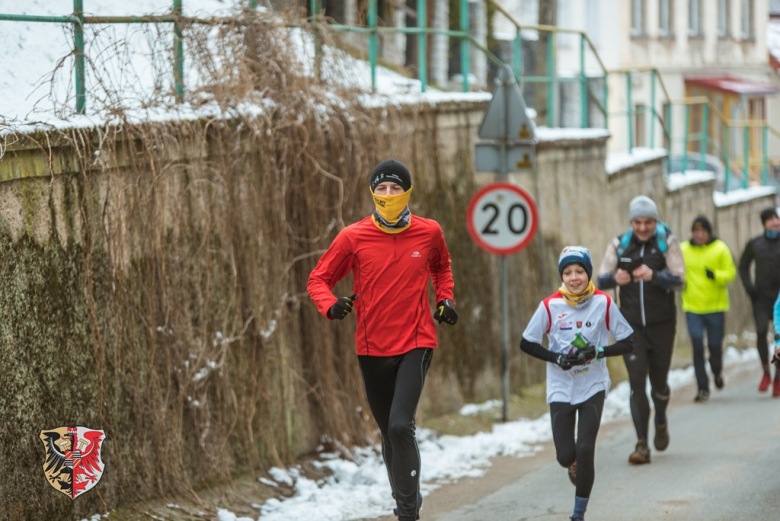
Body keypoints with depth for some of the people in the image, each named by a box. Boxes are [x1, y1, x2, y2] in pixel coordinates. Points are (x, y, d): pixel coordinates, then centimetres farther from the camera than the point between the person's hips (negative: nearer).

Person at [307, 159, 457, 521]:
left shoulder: (429, 233, 1)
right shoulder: (353, 237, -4)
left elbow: (441, 267, 23)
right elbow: (318, 279, 4)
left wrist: (446, 300, 7)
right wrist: (330, 306, -17)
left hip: (416, 344, -2)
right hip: (372, 348, 2)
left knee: (401, 425, -19)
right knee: (390, 433, 11)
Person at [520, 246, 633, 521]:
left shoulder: (603, 303, -7)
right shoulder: (550, 306, -8)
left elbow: (627, 342, -1)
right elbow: (526, 344, 0)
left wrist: (599, 351, -17)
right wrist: (557, 358, -14)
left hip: (593, 387, -1)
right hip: (561, 389, 1)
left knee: (584, 451, -11)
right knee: (566, 456, -2)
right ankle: (576, 466, 36)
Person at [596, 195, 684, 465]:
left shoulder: (667, 242, -4)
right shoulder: (619, 245, 0)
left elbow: (678, 279, -12)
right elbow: (601, 281, -3)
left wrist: (654, 275, -32)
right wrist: (615, 278, -26)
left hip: (662, 323, 0)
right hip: (631, 325, 0)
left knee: (659, 380, 8)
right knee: (637, 383, -8)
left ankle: (661, 422, 40)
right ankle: (642, 445, -9)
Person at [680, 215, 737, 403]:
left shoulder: (720, 249, -1)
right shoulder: (683, 250, 3)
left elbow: (731, 273, -2)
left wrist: (715, 275, -20)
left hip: (715, 306, -1)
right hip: (692, 307, 1)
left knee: (715, 346, 5)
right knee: (697, 347, -9)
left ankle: (717, 372, 40)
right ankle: (703, 389, -3)